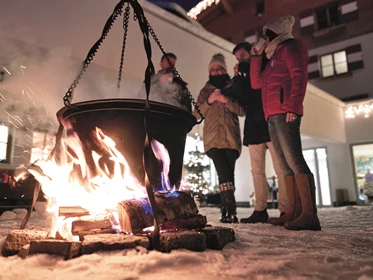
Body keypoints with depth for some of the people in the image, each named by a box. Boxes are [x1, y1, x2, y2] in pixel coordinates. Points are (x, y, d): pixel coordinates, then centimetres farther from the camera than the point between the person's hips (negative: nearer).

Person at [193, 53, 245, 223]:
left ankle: (226, 210, -3)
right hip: (213, 137, 0)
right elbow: (197, 114, 11)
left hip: (231, 137, 0)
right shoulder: (205, 91, 20)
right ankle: (231, 210, -15)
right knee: (224, 173, -16)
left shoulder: (232, 88, 17)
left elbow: (242, 111, 6)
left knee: (228, 174, -10)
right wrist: (208, 101, -5)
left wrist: (227, 101, -9)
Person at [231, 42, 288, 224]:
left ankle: (286, 211, -5)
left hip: (270, 125, -5)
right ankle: (260, 210, 4)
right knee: (257, 171, 1)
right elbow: (243, 101, 10)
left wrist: (246, 68, 1)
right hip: (254, 128, 5)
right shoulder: (244, 78, 21)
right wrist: (238, 79, -1)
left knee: (281, 169, -6)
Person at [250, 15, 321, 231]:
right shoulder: (275, 57, 31)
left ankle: (310, 214, -21)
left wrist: (293, 105, -22)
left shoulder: (290, 47, 6)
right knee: (286, 165, 2)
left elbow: (299, 77, -9)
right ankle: (295, 212, 3)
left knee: (294, 160, -19)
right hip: (273, 116, 9)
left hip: (285, 112, -9)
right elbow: (257, 83, 27)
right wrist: (256, 57, 24)